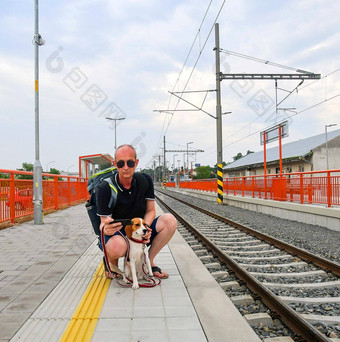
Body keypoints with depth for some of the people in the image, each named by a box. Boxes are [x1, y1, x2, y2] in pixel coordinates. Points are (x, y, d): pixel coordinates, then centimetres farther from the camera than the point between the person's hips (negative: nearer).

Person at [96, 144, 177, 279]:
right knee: (116, 247, -40)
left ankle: (149, 260, -3)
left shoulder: (145, 180, -6)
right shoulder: (105, 189, -18)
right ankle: (110, 260, 0)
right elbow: (103, 224, -17)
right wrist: (105, 229, -43)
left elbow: (150, 211, -1)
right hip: (116, 233, -4)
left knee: (170, 220, -19)